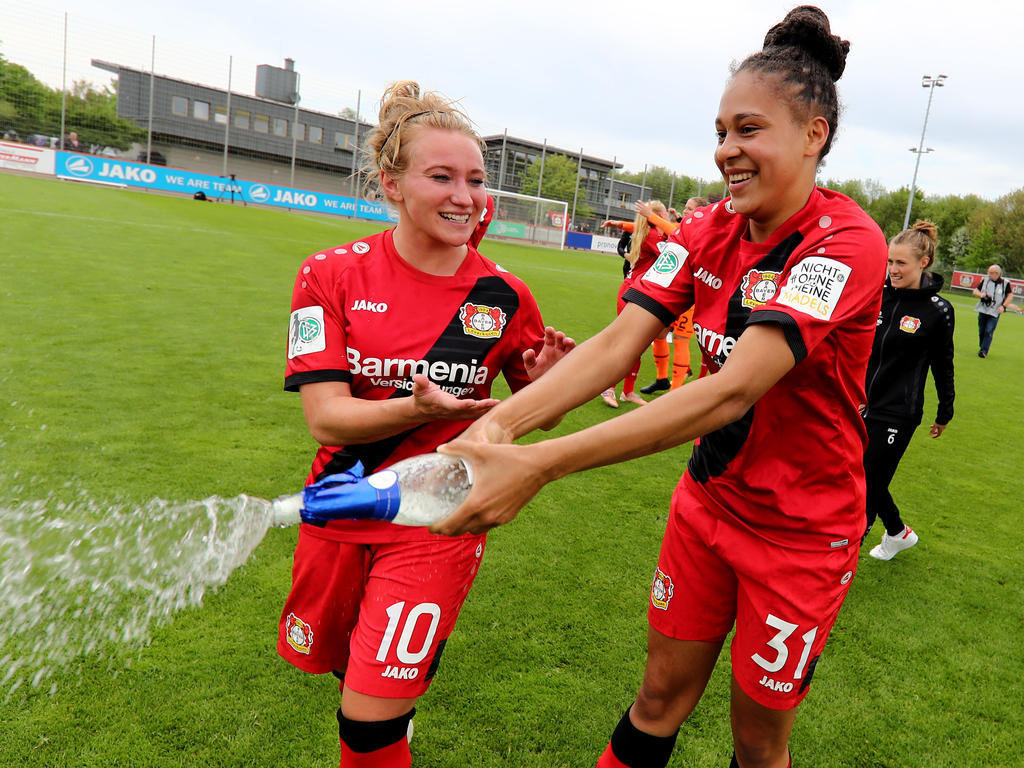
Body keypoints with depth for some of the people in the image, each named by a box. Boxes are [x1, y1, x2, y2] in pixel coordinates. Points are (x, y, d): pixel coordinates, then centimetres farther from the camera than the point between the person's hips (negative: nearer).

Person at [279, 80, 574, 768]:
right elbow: (326, 418, -17)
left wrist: (545, 383, -22)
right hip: (341, 516, 3)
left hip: (436, 524, -2)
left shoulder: (503, 296, -9)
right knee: (324, 657, 26)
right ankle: (398, 695, 59)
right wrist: (420, 407, -34)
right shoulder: (332, 276, -9)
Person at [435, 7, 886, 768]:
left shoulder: (847, 242, -23)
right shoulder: (709, 232, -3)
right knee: (661, 696, 16)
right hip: (707, 502, 5)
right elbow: (616, 343, -16)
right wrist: (501, 422, -33)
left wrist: (544, 462, -43)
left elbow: (731, 392, -36)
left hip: (801, 530, -4)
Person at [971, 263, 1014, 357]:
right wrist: (981, 294, -13)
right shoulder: (985, 279, 3)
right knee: (981, 331, 10)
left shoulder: (1005, 283, -4)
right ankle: (981, 348, 28)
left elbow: (1010, 295, 3)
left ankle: (984, 351, -11)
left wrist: (1003, 306, -10)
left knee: (989, 331, -12)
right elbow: (975, 291, 9)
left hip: (995, 312, -3)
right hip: (982, 310, 3)